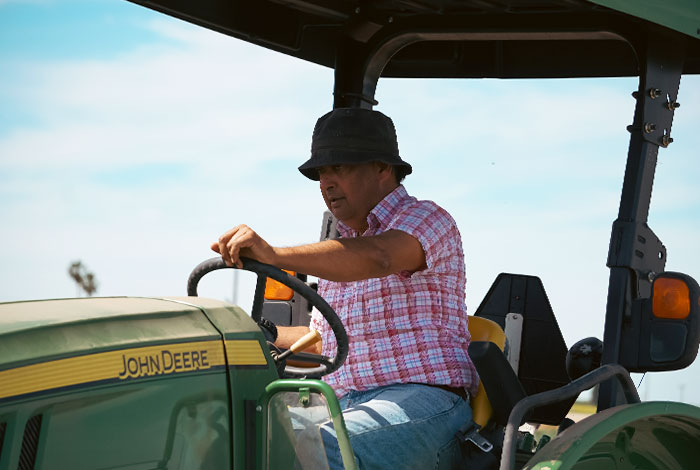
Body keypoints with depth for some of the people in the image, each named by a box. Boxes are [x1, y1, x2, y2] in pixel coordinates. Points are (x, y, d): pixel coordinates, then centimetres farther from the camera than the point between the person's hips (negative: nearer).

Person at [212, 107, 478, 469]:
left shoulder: (427, 219, -2)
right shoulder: (343, 246, 25)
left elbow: (376, 258, -27)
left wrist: (274, 255, -39)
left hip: (421, 403, -8)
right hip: (347, 410, 8)